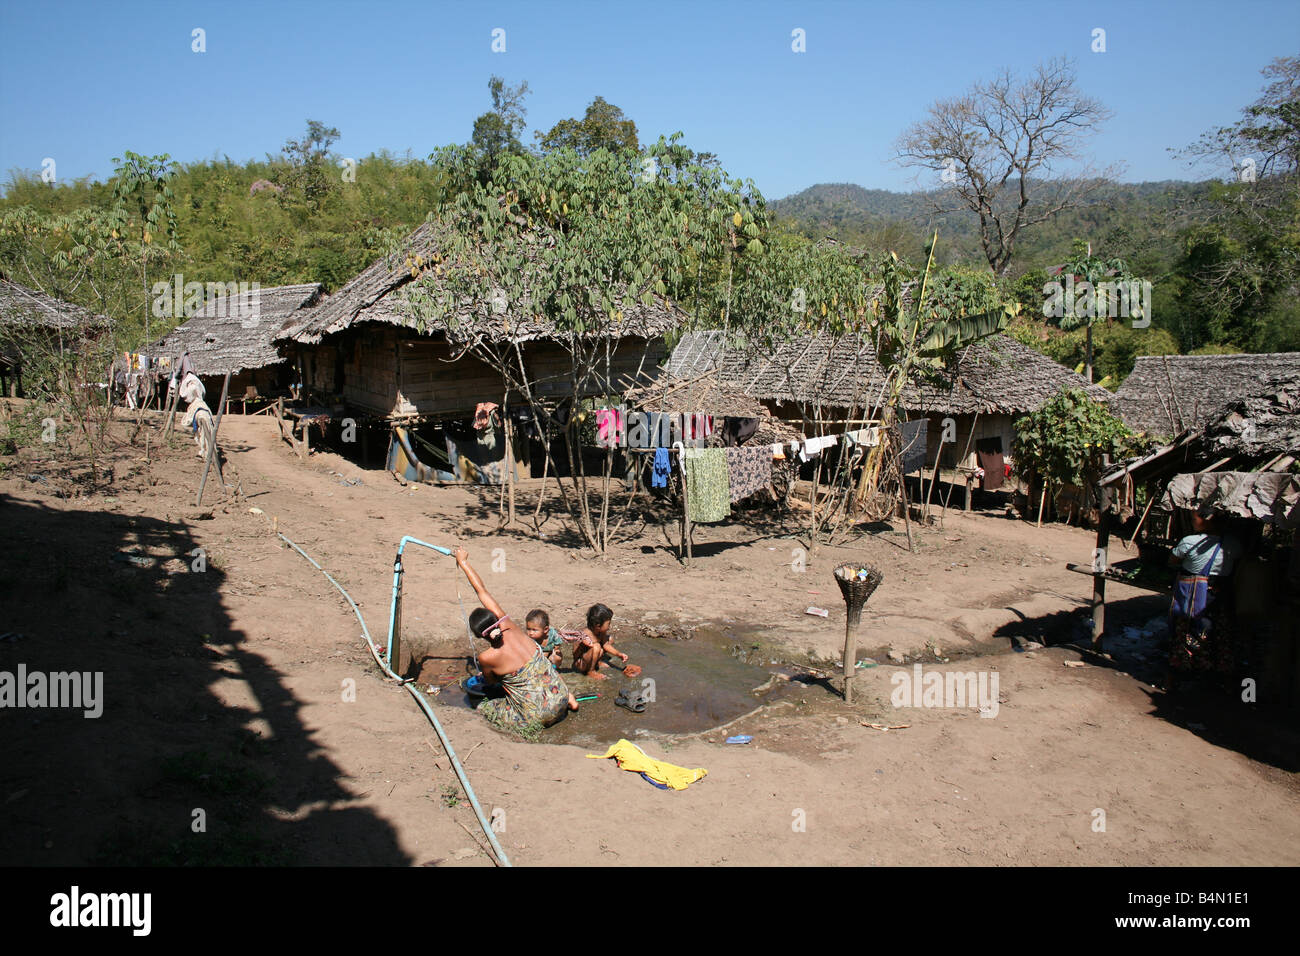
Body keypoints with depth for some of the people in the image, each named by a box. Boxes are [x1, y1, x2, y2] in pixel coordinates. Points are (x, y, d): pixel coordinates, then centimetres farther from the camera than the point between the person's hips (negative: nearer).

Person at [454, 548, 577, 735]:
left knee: (482, 708, 19)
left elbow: (490, 681, 8)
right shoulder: (510, 626, -8)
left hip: (536, 717, -6)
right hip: (559, 697, 6)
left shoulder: (486, 657, -18)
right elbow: (481, 590, 4)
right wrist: (463, 562, 15)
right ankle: (568, 698, 20)